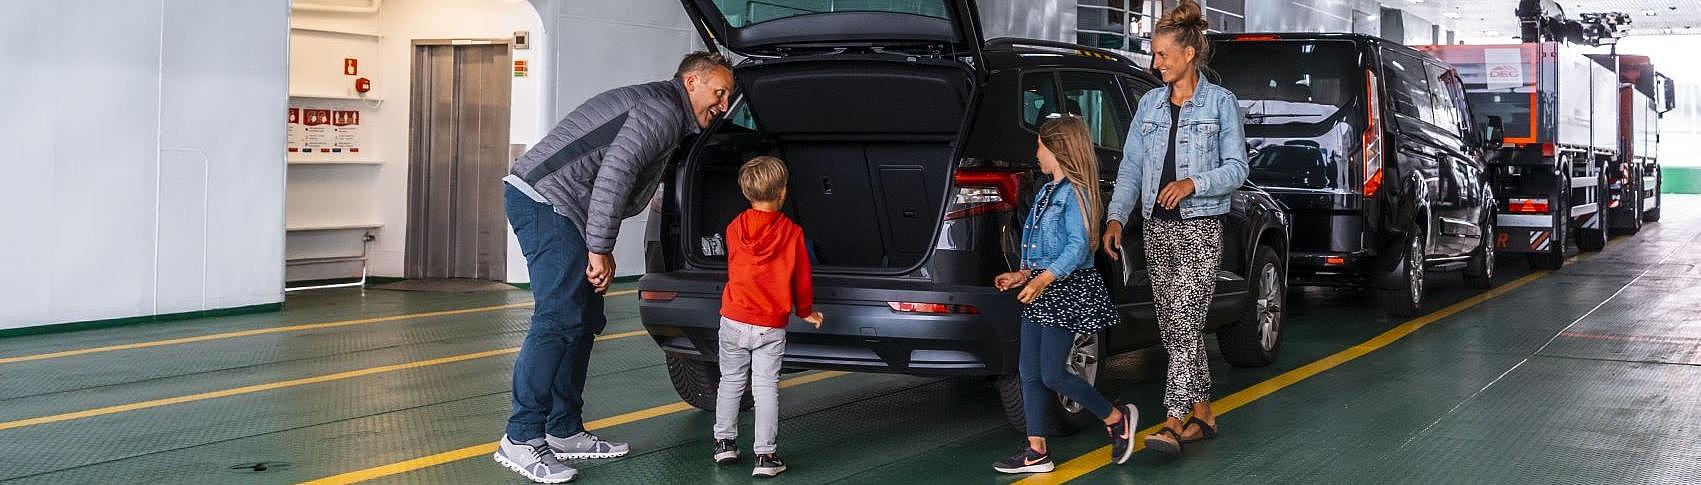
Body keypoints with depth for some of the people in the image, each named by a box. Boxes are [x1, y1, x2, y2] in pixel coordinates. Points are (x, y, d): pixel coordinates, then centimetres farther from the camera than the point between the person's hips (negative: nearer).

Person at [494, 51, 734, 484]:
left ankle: (564, 432, 16)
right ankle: (521, 440, -14)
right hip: (546, 200, -11)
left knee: (585, 320, 12)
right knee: (560, 319, -15)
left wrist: (601, 251, 20)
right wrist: (600, 249, -20)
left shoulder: (657, 109, 24)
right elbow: (614, 172, -22)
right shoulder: (663, 111, -11)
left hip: (552, 205, 11)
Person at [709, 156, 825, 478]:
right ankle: (764, 456, -2)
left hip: (734, 320, 1)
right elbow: (802, 278, 5)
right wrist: (805, 311, 22)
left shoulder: (735, 228, -1)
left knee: (731, 383, 16)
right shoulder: (792, 233, -4)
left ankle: (724, 443, 22)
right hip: (772, 326, -1)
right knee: (766, 388, 0)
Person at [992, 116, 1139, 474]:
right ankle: (1036, 451, 9)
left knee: (1053, 374, -6)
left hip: (1066, 289, -9)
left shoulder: (1073, 192, -13)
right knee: (1030, 371, 6)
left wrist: (1045, 278, -29)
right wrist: (1022, 275, 12)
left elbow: (1078, 246, -21)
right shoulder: (1048, 192, 15)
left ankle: (1117, 419, 12)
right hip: (1041, 289, 9)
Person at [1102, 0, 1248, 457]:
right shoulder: (1150, 103, 11)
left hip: (1199, 228, -6)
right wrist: (1116, 217, -1)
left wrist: (1193, 183, -20)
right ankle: (1203, 414, 20)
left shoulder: (1220, 102, -2)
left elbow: (1236, 167, -5)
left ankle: (1174, 423, -16)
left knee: (1184, 323, -13)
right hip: (1157, 226, 6)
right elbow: (1131, 167, 10)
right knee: (1173, 327, 9)